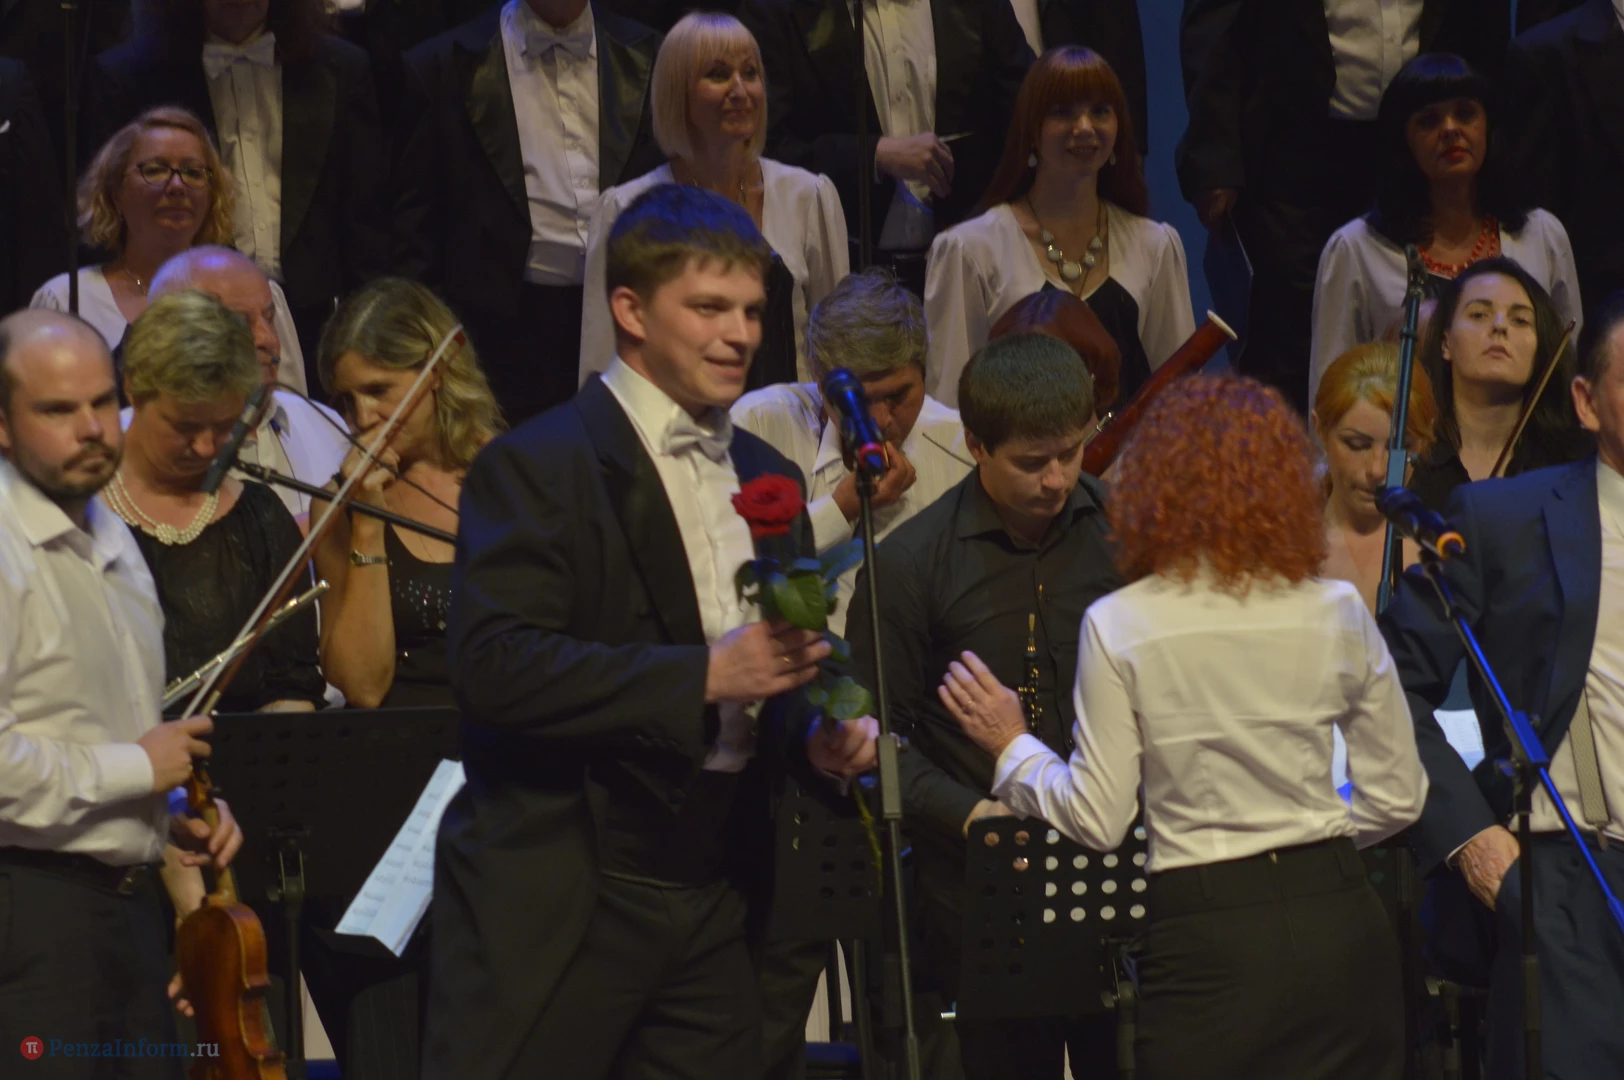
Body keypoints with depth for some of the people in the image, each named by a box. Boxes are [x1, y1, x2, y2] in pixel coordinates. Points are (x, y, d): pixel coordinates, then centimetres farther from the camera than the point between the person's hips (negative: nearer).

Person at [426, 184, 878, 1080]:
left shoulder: (766, 478, 17)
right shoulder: (538, 466, -7)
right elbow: (493, 663, -19)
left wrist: (818, 735, 3)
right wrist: (702, 676, -23)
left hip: (714, 897, 7)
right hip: (556, 898, -7)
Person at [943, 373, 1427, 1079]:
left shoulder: (1119, 627, -6)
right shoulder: (1337, 614, 1)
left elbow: (1098, 822, -4)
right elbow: (1398, 797, 7)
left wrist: (1011, 747, 12)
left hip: (1207, 940, -3)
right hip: (1336, 917, 3)